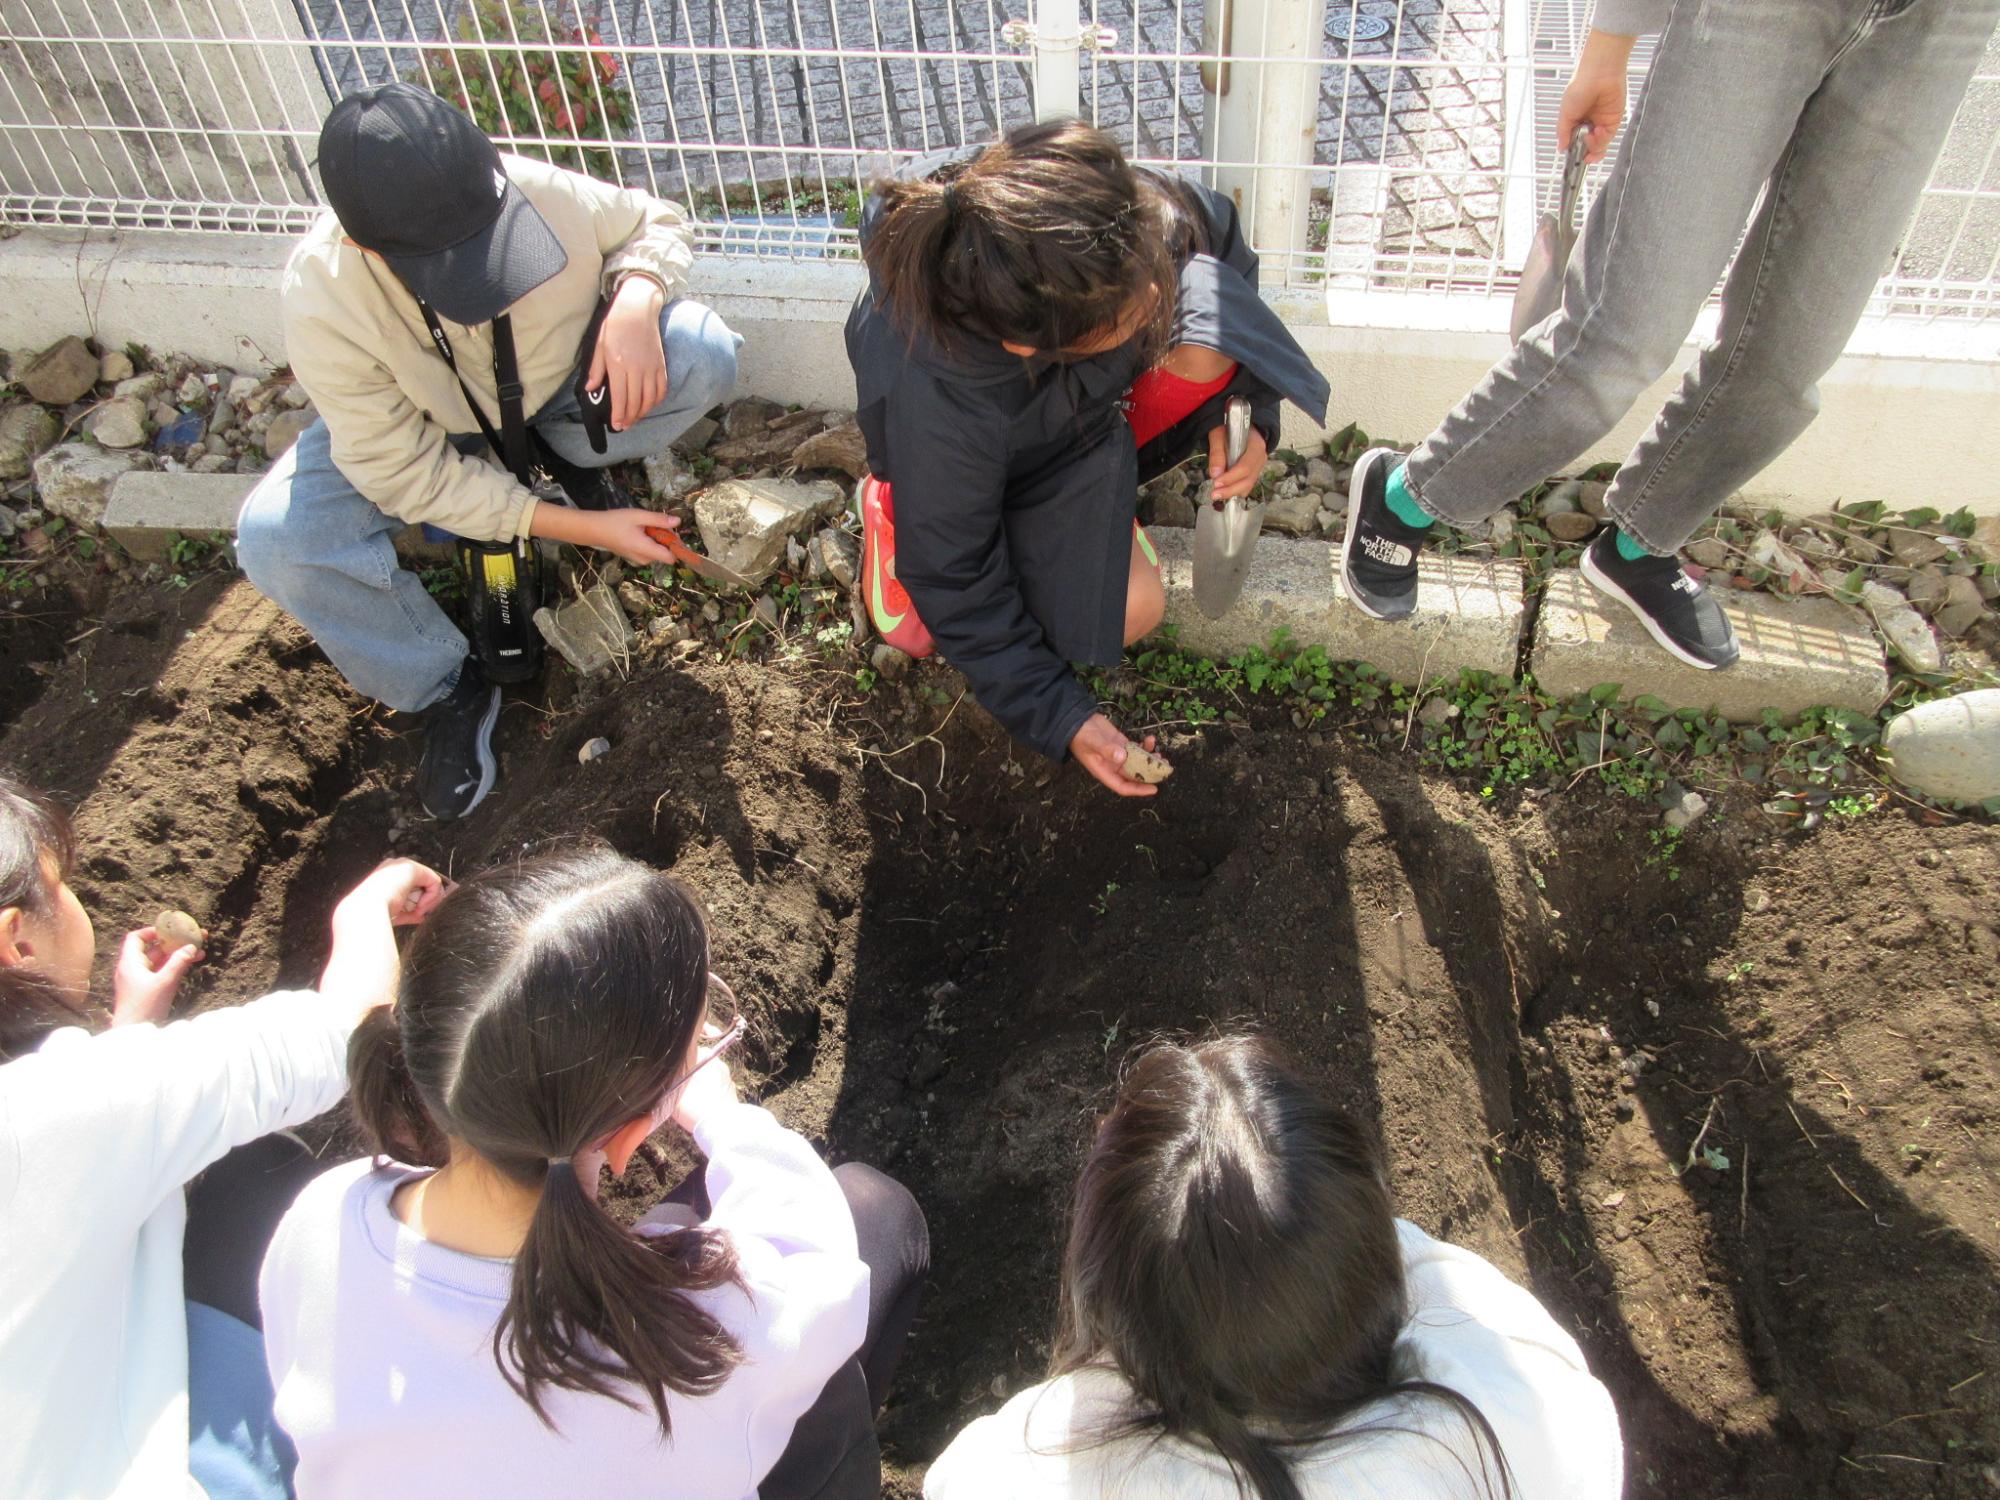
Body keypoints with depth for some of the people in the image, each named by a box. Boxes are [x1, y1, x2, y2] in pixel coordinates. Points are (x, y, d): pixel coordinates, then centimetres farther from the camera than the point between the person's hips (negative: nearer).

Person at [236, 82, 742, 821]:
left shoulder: (539, 191, -33)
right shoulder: (323, 307, -34)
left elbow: (654, 223, -11)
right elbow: (412, 475, -26)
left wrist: (635, 302, -35)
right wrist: (580, 529, -31)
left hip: (556, 394, 1)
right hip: (418, 430, -1)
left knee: (704, 354, -27)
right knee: (276, 540, -28)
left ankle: (567, 463, 3)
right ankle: (449, 692, -3)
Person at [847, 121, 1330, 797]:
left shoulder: (1143, 216, -33)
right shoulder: (933, 398, -44)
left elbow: (1230, 269, -7)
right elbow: (955, 582, -28)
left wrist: (1246, 410, -18)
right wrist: (1060, 718, -26)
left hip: (1088, 403, 3)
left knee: (1207, 314, -26)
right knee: (1132, 609, -19)